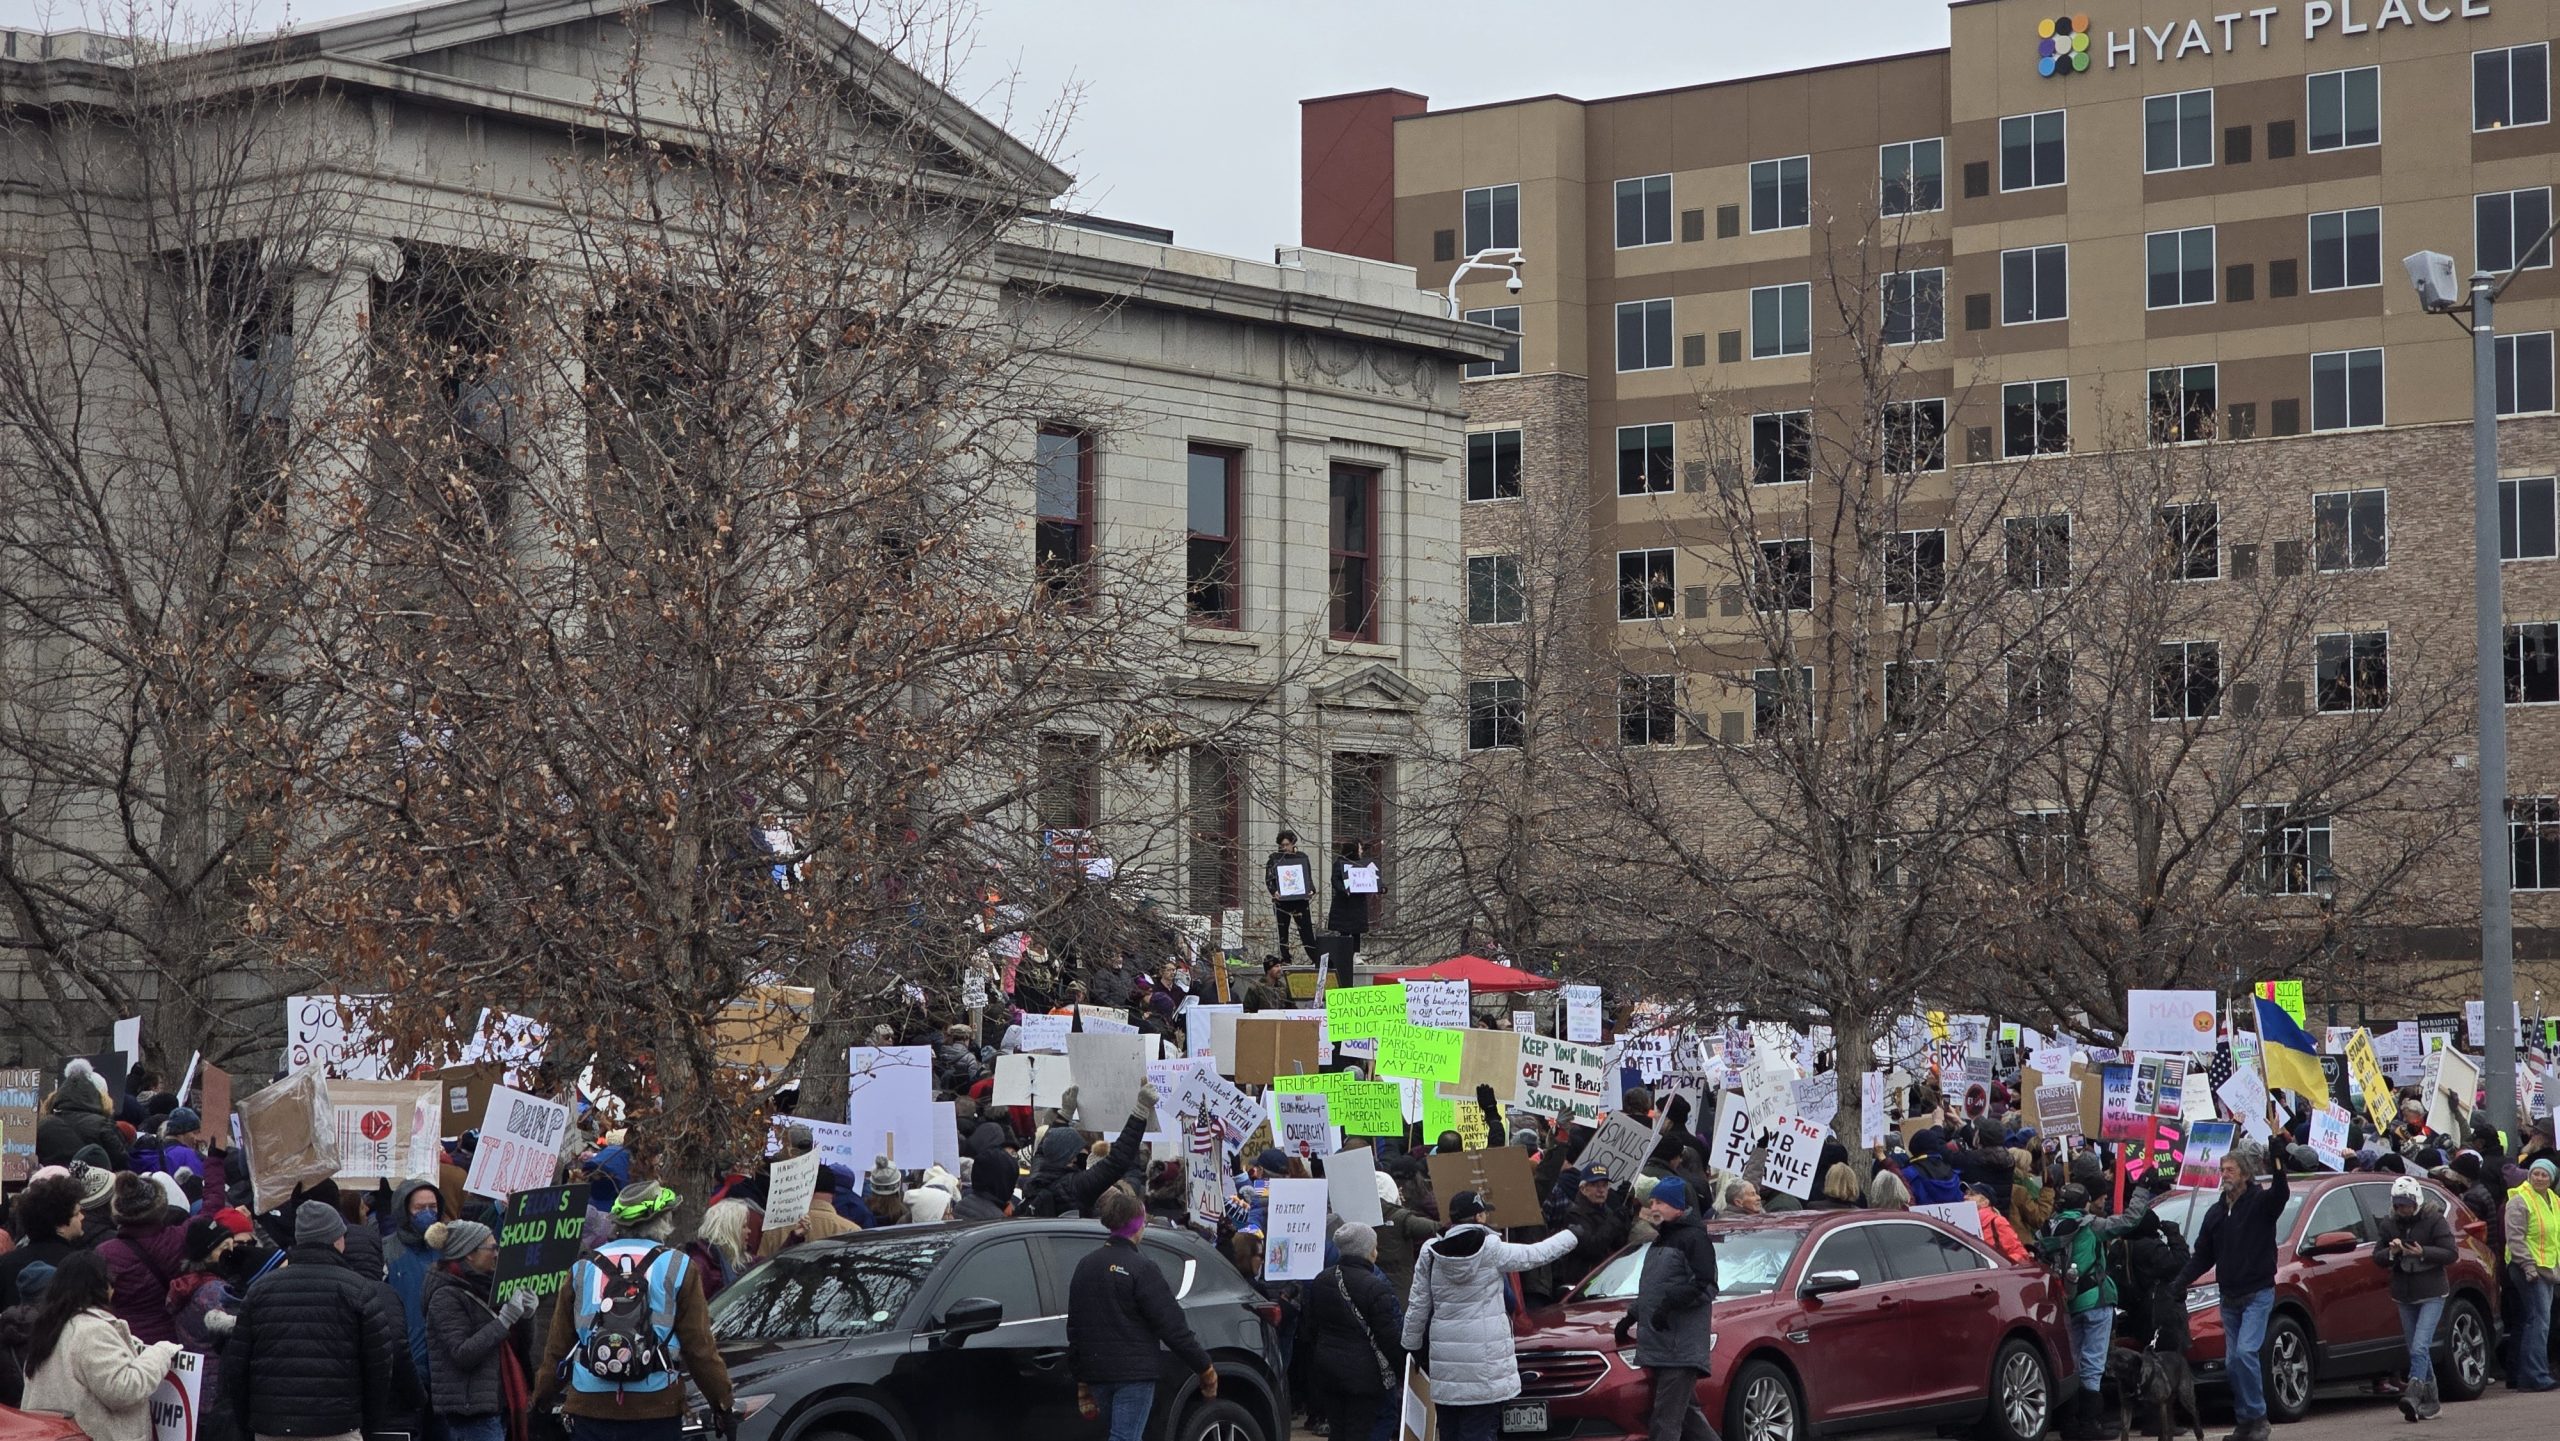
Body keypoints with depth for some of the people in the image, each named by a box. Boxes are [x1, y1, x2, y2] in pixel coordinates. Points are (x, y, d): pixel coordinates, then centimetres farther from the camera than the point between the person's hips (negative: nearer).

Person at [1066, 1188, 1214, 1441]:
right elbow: (1172, 1327, -13)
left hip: (1095, 1370, 7)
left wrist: (1080, 1375, 25)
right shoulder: (1141, 1269, -13)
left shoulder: (1085, 1266, 10)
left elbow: (1074, 1325, 16)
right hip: (1133, 1372, -7)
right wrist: (1205, 1368, -5)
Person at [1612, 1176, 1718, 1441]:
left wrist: (1669, 1303, -22)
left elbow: (1704, 1286, -16)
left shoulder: (1694, 1238, -6)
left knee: (1667, 1419, -13)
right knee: (1686, 1414, 12)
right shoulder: (1661, 1240, 24)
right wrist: (1631, 1316, 24)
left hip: (1682, 1347, -10)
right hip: (1658, 1347, 10)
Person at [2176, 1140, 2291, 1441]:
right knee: (2234, 1359, 5)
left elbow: (2281, 1192, -30)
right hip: (2229, 1297, 6)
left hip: (2257, 1294, -6)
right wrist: (2178, 1283, 3)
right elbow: (2202, 1256, 15)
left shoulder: (2260, 1202, -6)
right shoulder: (2216, 1212, 12)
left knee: (2246, 1352, -19)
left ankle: (2257, 1416, -8)